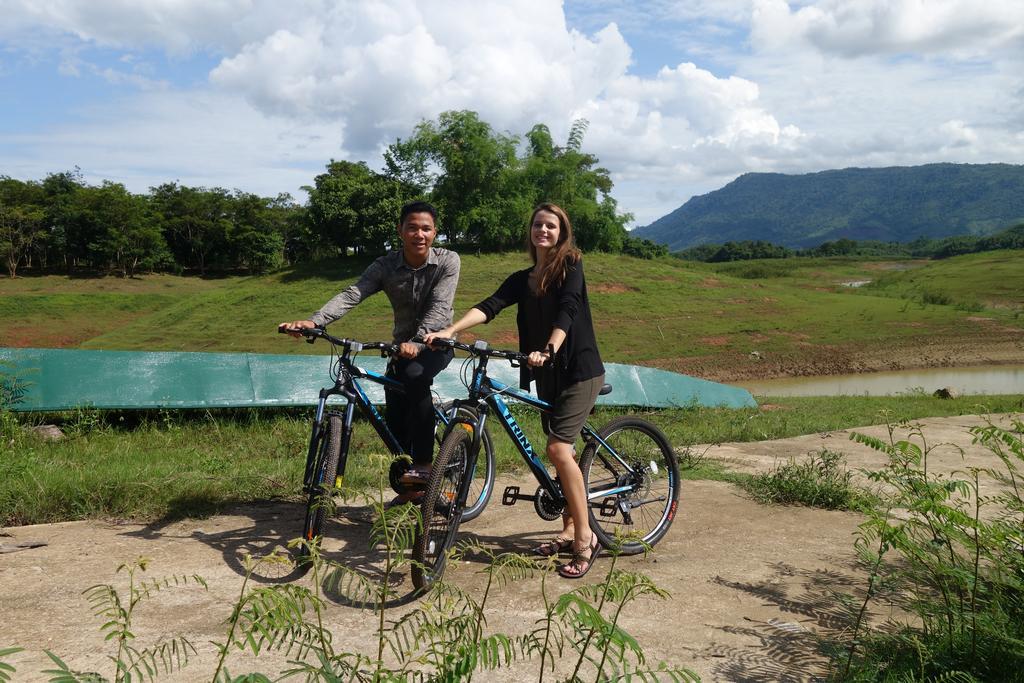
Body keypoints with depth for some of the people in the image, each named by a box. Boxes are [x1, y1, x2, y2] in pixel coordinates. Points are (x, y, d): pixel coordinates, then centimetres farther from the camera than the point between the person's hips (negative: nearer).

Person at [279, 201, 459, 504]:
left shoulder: (448, 261, -18)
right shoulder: (385, 266, -12)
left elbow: (439, 308, -29)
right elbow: (351, 295, -26)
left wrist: (417, 342, -47)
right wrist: (313, 321, -43)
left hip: (435, 343, -3)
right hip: (402, 346, 4)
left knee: (415, 376, -35)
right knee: (394, 421, -1)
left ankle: (423, 466, -26)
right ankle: (411, 488, 22)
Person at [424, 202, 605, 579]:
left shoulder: (570, 267, -5)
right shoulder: (522, 279, 10)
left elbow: (566, 312, -21)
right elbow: (490, 306, -6)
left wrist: (548, 349, -38)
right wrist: (449, 331, -22)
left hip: (579, 370, -6)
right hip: (547, 374, 6)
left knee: (558, 448, -17)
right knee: (562, 451, 11)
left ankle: (585, 538, -8)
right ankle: (569, 530, 23)